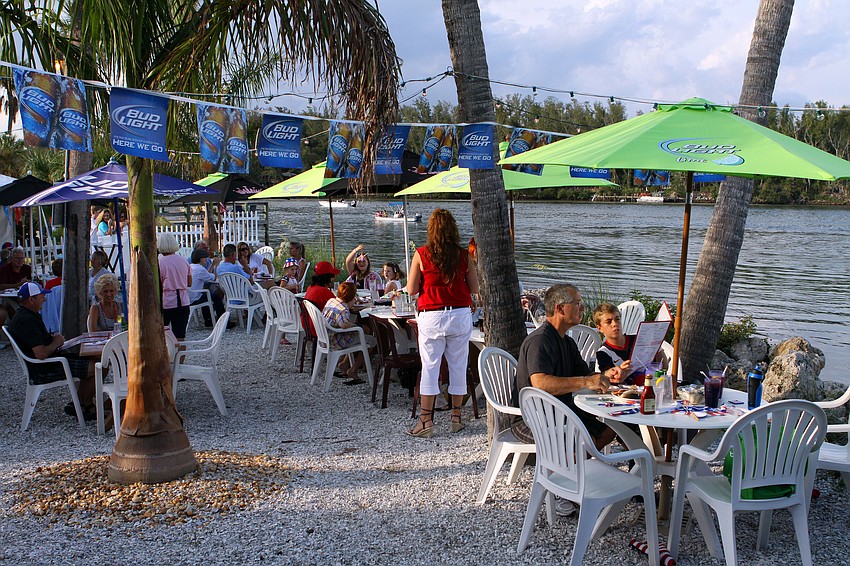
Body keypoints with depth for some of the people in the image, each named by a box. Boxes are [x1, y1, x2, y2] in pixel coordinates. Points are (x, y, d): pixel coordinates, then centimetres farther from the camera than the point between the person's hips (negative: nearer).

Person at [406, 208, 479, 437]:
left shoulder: (422, 254, -6)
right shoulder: (463, 255, -1)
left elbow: (412, 290, -1)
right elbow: (474, 288, 6)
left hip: (431, 317, -2)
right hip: (461, 315, 2)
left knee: (430, 367, 4)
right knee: (458, 366, 10)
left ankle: (426, 421, 3)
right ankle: (456, 417, 17)